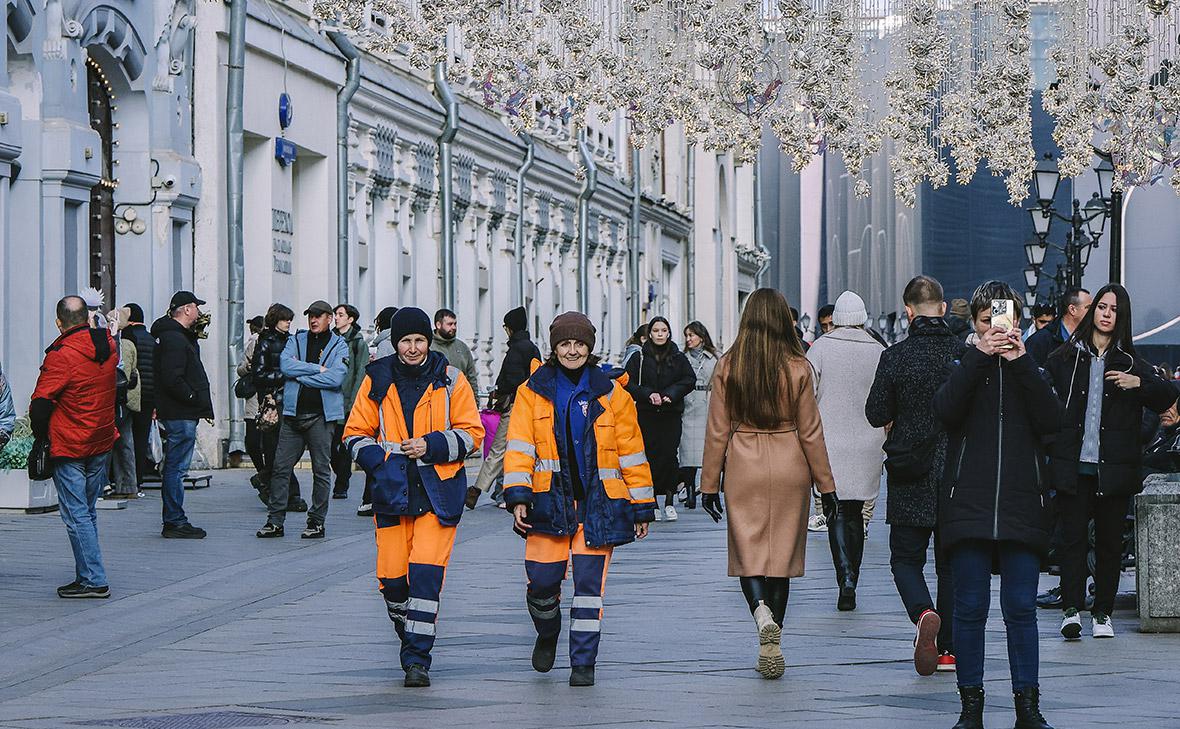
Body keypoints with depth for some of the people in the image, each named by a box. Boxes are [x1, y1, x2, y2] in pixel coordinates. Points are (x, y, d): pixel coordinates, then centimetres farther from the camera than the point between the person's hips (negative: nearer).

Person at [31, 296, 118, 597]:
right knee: (88, 512, 15)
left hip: (69, 448, -7)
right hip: (102, 444, 7)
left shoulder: (61, 356, -17)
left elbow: (40, 405, -15)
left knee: (76, 515, -3)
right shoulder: (108, 347, 2)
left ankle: (94, 580, -5)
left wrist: (41, 436, 0)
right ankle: (87, 576, 18)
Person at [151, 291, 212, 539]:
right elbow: (173, 379, -23)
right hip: (180, 414, -11)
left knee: (174, 468, 13)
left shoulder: (180, 336, 17)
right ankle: (175, 522, -5)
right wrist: (196, 399, -15)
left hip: (177, 413, 11)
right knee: (176, 468, -7)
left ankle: (173, 521, 18)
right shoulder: (174, 338, -16)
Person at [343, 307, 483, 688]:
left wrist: (431, 446, -11)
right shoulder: (377, 380, 6)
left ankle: (417, 659, -12)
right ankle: (409, 635, 29)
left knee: (426, 571, -15)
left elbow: (471, 433, 4)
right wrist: (378, 462, -7)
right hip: (392, 489, 2)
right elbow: (356, 434, 12)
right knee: (392, 576, 0)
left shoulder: (450, 380, 2)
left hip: (438, 490, -2)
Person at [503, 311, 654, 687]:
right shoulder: (533, 391, 5)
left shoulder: (611, 393, 5)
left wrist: (642, 508, 7)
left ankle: (583, 662, 5)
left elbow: (631, 452, 8)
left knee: (589, 582, -5)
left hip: (597, 504, 0)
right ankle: (547, 634, 29)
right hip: (550, 501, 0)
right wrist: (517, 496, -13)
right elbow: (519, 447, -1)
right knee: (542, 580, -3)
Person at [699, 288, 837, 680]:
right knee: (782, 555, 9)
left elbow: (717, 431, -1)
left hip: (743, 470, 0)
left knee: (748, 550, 6)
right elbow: (810, 432, -1)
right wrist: (825, 484, 7)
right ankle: (773, 647, 12)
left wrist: (710, 483, 8)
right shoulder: (798, 368, -6)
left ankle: (762, 614, -23)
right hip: (789, 469, 0)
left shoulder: (727, 367, -4)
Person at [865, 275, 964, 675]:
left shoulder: (895, 357, -10)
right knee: (950, 563, 13)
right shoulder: (966, 353, -6)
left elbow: (876, 414, -6)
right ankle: (948, 648, 13)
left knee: (906, 559, 8)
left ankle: (924, 613, -21)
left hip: (910, 477, -2)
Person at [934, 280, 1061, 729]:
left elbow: (1051, 422, -5)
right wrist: (979, 356, -15)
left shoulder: (1030, 368, 12)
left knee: (1021, 607, 0)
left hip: (1021, 506, 1)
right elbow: (946, 412, -12)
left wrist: (1021, 362, -10)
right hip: (968, 504, -1)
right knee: (971, 607, 0)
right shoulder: (962, 365, 8)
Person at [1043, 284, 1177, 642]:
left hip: (1115, 467, 1)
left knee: (1110, 541, 4)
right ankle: (1072, 609, -10)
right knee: (1073, 537, -7)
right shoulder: (1066, 357, 8)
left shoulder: (1130, 362, 10)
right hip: (1073, 466, -1)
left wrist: (1139, 383, -11)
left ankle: (1103, 613, 12)